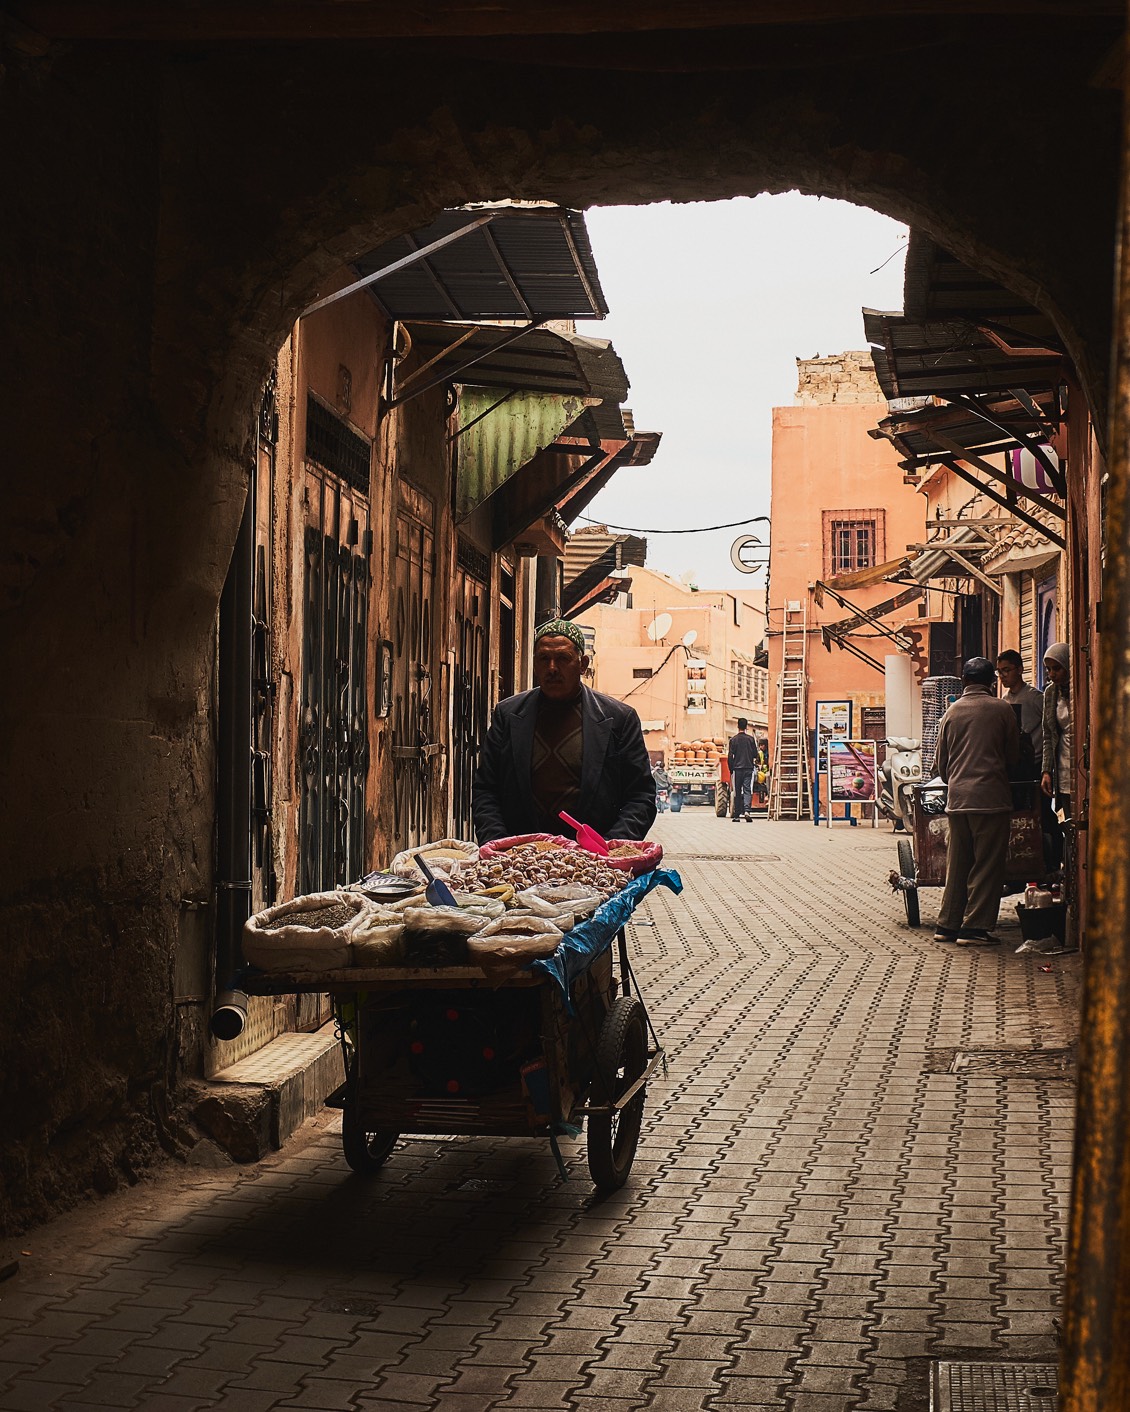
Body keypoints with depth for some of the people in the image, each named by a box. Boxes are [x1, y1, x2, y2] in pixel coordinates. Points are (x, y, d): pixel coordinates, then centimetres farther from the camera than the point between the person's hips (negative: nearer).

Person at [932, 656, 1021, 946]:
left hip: (957, 799, 4)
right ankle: (976, 927, -1)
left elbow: (940, 762, 11)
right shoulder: (1002, 709, -2)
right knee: (987, 864, 1)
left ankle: (948, 924, 15)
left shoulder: (952, 712, 7)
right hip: (991, 796, -4)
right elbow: (1013, 756, 5)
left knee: (957, 863, 12)